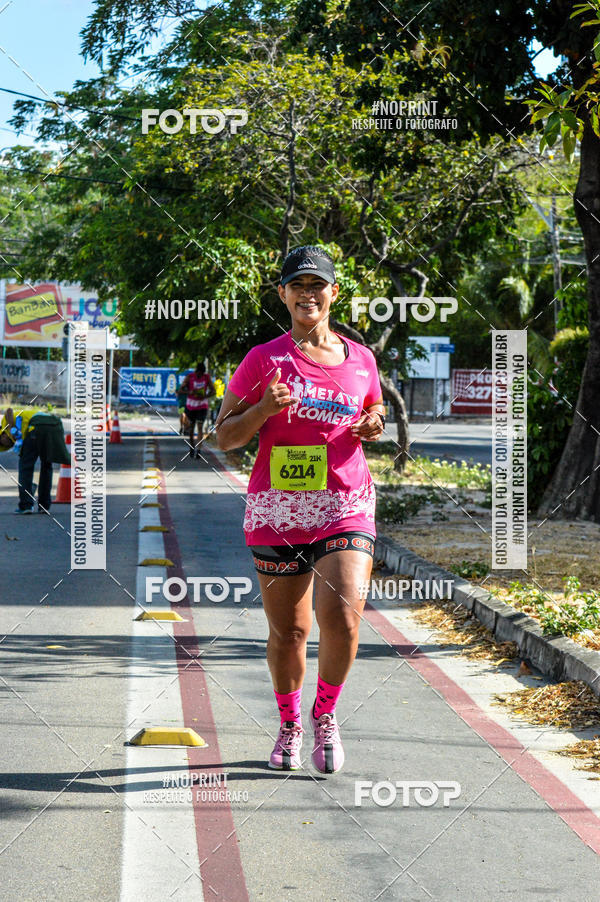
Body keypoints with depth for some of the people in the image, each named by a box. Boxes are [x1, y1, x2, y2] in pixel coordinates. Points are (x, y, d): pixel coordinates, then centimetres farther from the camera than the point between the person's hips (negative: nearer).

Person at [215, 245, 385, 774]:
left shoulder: (360, 359, 10)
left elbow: (373, 416, 26)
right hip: (278, 511, -1)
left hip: (347, 509, 1)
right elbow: (225, 437, 3)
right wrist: (263, 409, -16)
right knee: (288, 631, 5)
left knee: (342, 619, -17)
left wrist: (373, 428, 2)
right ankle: (289, 725, 30)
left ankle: (325, 715, 8)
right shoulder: (264, 359, 2)